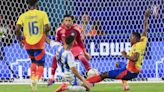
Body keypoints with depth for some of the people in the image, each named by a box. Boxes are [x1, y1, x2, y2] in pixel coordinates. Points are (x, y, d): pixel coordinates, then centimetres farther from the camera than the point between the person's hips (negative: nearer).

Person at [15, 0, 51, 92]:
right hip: (39, 43, -3)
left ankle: (33, 78, 11)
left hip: (28, 43, 3)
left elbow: (17, 29, -12)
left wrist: (20, 40, 4)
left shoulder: (23, 16, -2)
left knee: (33, 62, 28)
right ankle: (36, 79, -21)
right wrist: (45, 34, 4)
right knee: (41, 64, 8)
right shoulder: (42, 14, -7)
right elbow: (47, 27, -18)